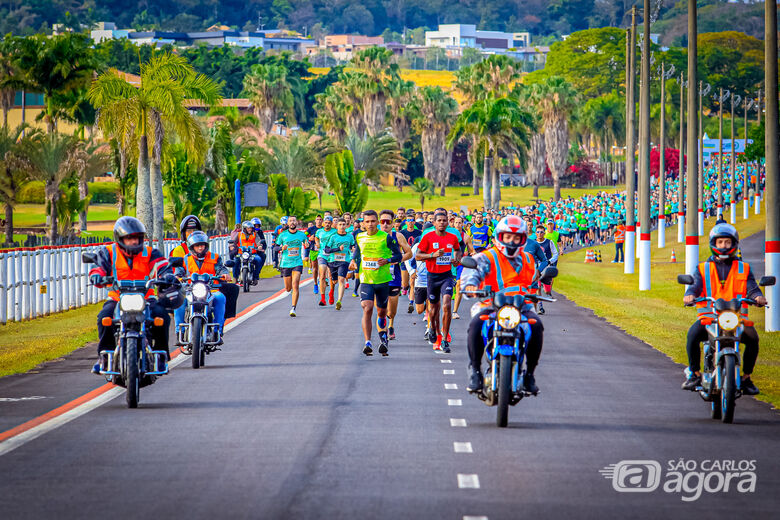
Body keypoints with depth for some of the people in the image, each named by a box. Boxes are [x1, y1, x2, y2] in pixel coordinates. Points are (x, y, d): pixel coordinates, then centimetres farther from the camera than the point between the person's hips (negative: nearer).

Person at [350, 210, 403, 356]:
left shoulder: (386, 237, -4)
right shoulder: (359, 237, 6)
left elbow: (399, 255, -1)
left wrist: (387, 260, -18)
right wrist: (354, 261, 6)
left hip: (383, 280, -1)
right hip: (366, 280, 1)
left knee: (381, 312, 11)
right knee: (367, 309, -18)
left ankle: (383, 338, 35)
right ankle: (368, 343, -22)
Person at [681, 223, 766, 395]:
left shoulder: (744, 268, 17)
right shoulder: (703, 269, 17)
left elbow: (751, 287, 4)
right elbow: (696, 285, 1)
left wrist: (758, 296, -20)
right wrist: (690, 295, -23)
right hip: (708, 316, 0)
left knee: (752, 337, -27)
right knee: (693, 334, -30)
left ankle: (746, 377, -7)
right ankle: (695, 374, -13)